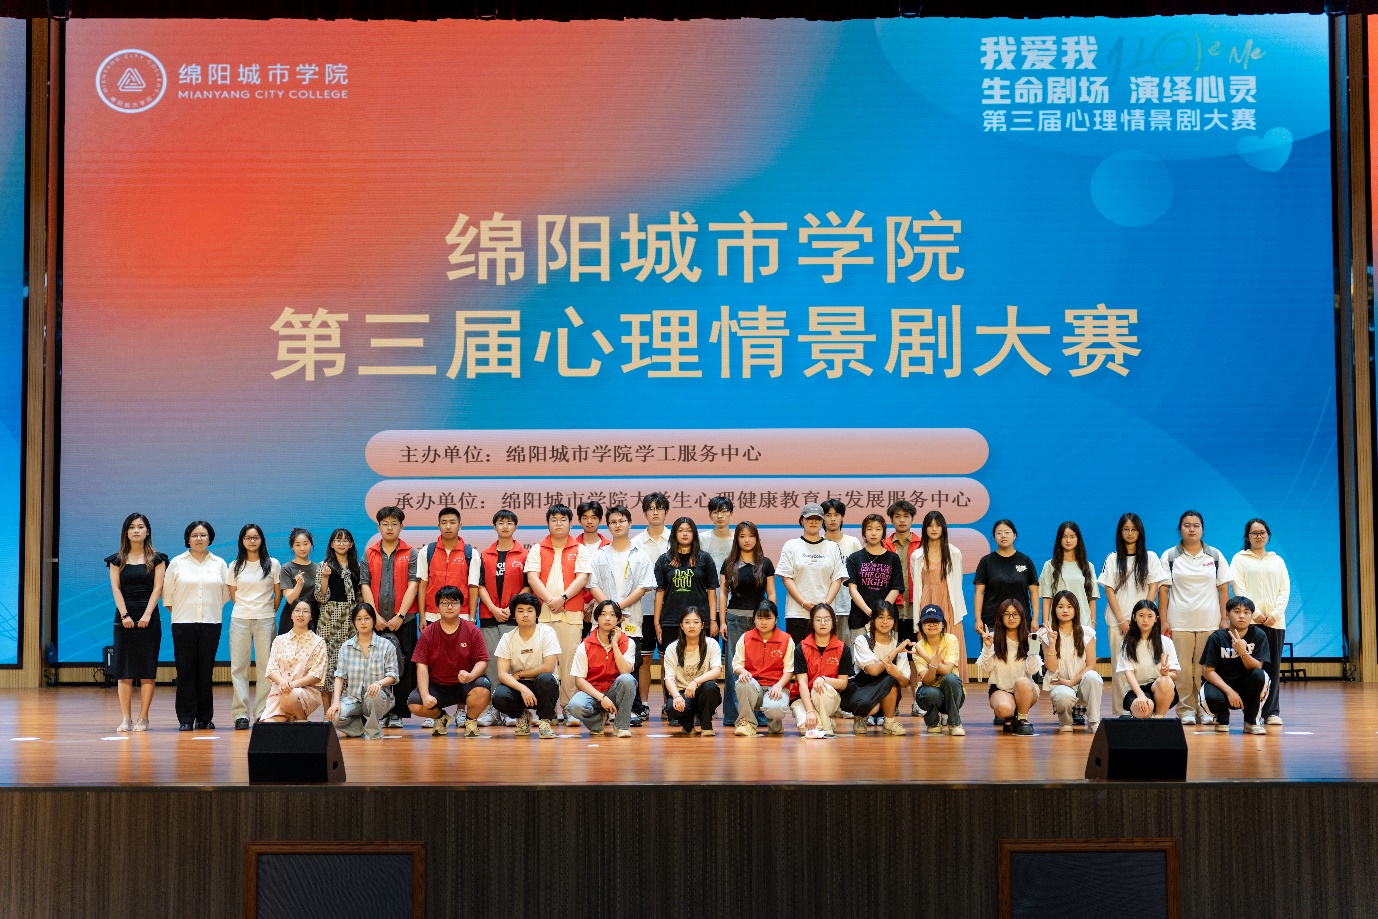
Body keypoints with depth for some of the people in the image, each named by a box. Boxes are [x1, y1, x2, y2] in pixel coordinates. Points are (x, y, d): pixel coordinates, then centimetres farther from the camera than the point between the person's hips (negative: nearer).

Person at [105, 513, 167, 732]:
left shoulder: (156, 559, 5)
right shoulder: (118, 560, 9)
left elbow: (157, 588, -2)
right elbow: (115, 588, 2)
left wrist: (147, 615, -12)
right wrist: (124, 615, -10)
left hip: (148, 617, -1)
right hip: (124, 617, 1)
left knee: (147, 669, -3)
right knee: (124, 670, -1)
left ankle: (143, 718, 0)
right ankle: (126, 718, 1)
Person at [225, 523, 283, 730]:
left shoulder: (273, 564, 5)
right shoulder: (235, 567, 9)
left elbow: (278, 594, 9)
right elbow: (233, 595, 14)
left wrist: (269, 613, 9)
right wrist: (245, 609, 10)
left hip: (265, 620, -1)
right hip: (240, 619, 1)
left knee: (266, 666, -4)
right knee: (239, 666, -2)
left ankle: (262, 713, 0)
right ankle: (240, 714, -1)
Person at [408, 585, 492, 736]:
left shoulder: (472, 630, -1)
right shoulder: (427, 633, -1)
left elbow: (482, 661, -5)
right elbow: (421, 665, -7)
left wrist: (471, 676, -28)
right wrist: (425, 695, -20)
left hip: (465, 685, -1)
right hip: (437, 686, 1)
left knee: (483, 689, -34)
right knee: (414, 704, -26)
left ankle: (470, 720, 2)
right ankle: (440, 717, 12)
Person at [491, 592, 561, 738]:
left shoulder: (547, 633, -10)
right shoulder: (508, 638, -3)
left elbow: (548, 668, -19)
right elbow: (502, 674, -11)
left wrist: (520, 674, -10)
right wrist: (522, 688, -29)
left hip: (542, 687, -2)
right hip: (517, 685, 2)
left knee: (545, 678, -37)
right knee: (499, 697, -30)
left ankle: (545, 722, -13)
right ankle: (521, 716, 5)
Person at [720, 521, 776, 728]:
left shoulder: (765, 564, 8)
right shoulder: (729, 564, 9)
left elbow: (771, 594, 8)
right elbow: (723, 593, 8)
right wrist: (723, 621, 1)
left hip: (759, 618, 0)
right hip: (735, 618, 0)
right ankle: (732, 714, 2)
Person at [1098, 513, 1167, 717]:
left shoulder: (1150, 557, 9)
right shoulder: (1112, 559, 9)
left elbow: (1153, 588, 3)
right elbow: (1109, 590, 4)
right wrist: (1122, 620, -5)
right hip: (1118, 620, 0)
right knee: (1119, 667, -3)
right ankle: (1119, 711, -2)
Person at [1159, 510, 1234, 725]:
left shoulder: (1215, 555, 10)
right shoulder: (1170, 556, 6)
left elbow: (1224, 589, 9)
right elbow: (1163, 589, 3)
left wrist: (1225, 618, 1)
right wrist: (1163, 621, -3)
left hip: (1209, 622, 1)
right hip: (1179, 623, -1)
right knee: (1182, 668, -4)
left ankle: (1205, 708, 7)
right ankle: (1185, 709, 3)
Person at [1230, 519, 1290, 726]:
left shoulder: (1277, 560, 17)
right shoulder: (1240, 559, 8)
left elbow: (1285, 590, 10)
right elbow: (1239, 589, -1)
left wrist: (1275, 614, -5)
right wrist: (1255, 613, -11)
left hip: (1275, 621, 3)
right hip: (1250, 621, -3)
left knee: (1273, 666, -1)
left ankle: (1272, 711, 3)